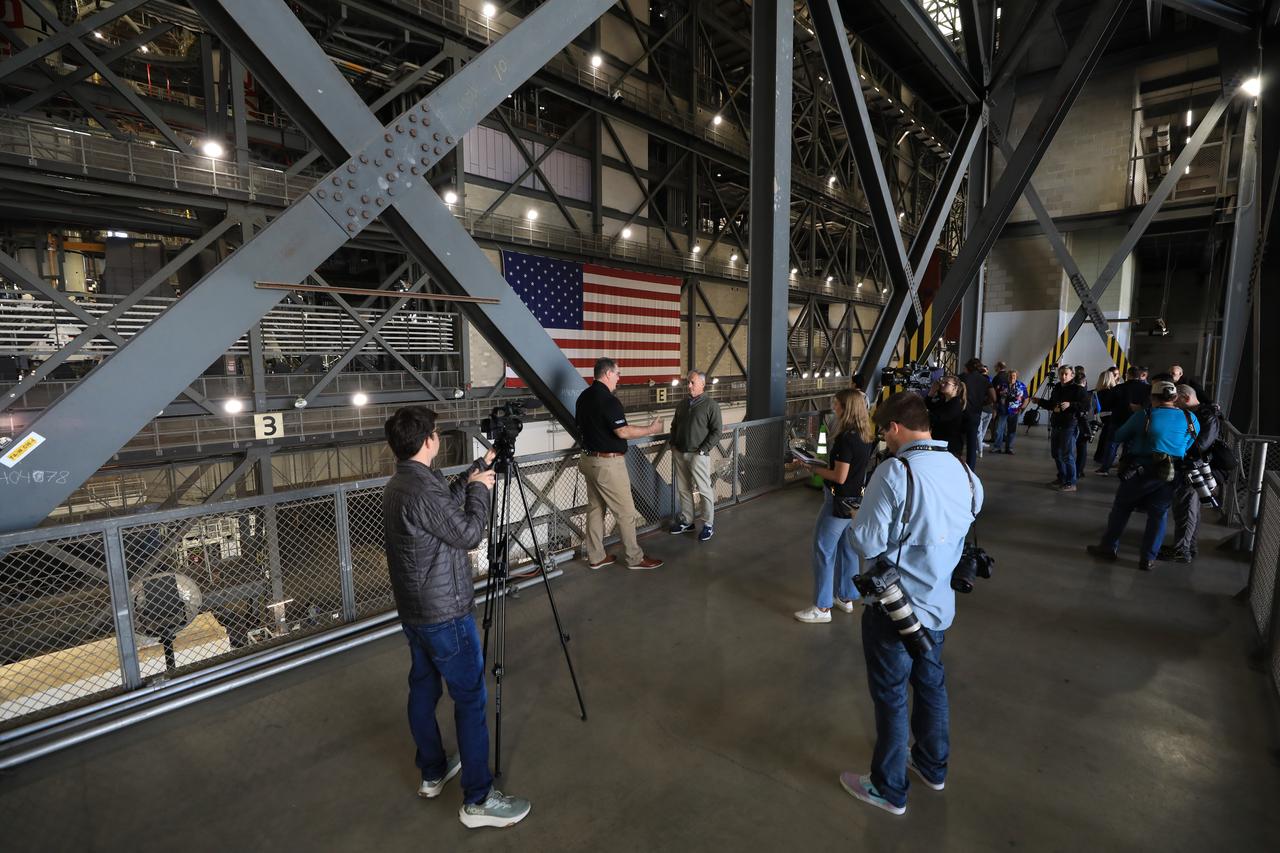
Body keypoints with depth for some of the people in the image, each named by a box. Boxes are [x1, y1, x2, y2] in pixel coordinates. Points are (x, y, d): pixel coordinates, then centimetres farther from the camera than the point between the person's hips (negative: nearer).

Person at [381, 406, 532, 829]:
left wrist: (473, 476, 17)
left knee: (423, 689, 20)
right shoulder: (422, 491, -27)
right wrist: (480, 489, -6)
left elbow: (447, 505, 17)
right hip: (445, 614, -10)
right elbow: (469, 534, -18)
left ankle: (433, 773, 37)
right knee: (471, 699, 0)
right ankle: (478, 800, 10)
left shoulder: (399, 484, 4)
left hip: (414, 611, 10)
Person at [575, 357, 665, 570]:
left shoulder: (583, 397, 8)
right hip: (608, 463, -9)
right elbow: (623, 432, -22)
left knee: (595, 508, 14)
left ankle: (596, 557, 21)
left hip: (589, 460, 9)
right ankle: (634, 558, 11)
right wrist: (651, 429, -12)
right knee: (625, 511, 1)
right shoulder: (607, 400, -20)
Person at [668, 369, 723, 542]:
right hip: (680, 453, 6)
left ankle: (709, 525, 10)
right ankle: (686, 521, 25)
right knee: (683, 489, 13)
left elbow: (716, 431, -10)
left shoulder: (711, 405, -7)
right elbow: (674, 425, 22)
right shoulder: (683, 403, 12)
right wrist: (673, 445, 10)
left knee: (704, 490, -1)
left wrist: (703, 450, -14)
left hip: (698, 455, -6)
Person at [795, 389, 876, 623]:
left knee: (824, 551, 0)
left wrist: (814, 468, -11)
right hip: (856, 501, 9)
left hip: (840, 502, -9)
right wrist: (827, 463, 11)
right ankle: (846, 598, 32)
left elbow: (839, 477, -23)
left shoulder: (845, 438, -23)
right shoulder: (866, 435, 4)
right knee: (847, 549, 19)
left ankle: (822, 608, 7)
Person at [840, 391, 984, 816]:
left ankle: (889, 789, 28)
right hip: (939, 604, 7)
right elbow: (956, 532, 12)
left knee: (891, 695, 10)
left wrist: (858, 521, -3)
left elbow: (867, 544, -22)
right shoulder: (964, 472, -2)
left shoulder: (895, 471, -25)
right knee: (931, 682, 25)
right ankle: (933, 765, 46)